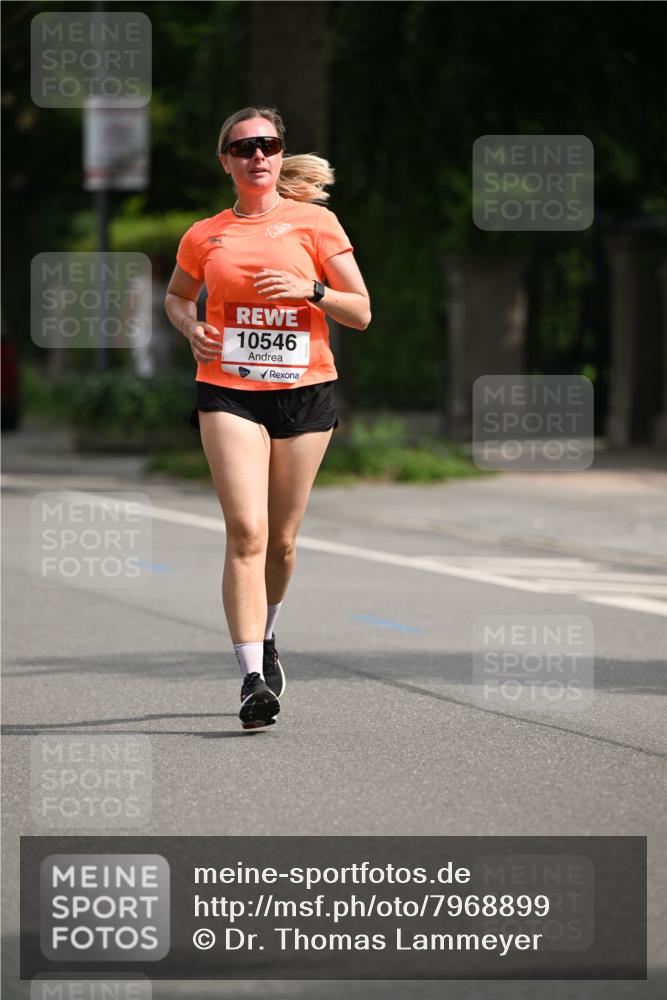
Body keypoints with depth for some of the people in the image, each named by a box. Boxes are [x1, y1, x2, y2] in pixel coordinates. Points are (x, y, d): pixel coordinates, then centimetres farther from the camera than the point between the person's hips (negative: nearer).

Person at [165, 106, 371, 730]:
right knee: (246, 532, -17)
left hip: (305, 394, 1)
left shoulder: (314, 222, 3)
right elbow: (177, 295, 26)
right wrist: (190, 328, 4)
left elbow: (361, 312, 4)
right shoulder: (204, 236, 7)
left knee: (281, 540, 10)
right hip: (228, 392, -1)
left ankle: (264, 637, 40)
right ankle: (253, 678, -21)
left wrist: (311, 290, -15)